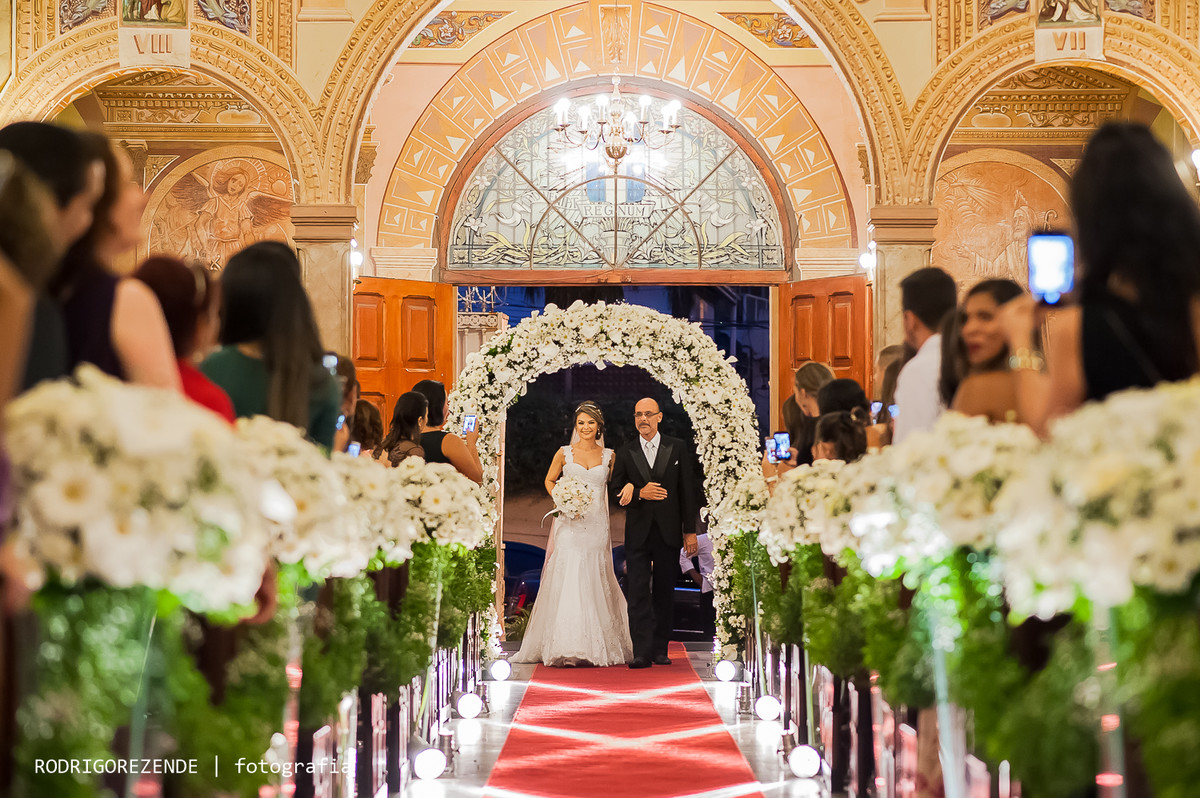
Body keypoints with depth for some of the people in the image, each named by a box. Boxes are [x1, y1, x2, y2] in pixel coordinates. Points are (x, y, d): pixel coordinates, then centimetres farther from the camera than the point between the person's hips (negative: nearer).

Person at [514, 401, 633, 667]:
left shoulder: (609, 456, 8)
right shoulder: (564, 453, 5)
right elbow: (550, 480, 15)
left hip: (597, 526, 1)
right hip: (570, 524, -1)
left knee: (594, 583, 1)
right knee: (568, 580, -9)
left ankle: (596, 647, 10)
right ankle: (567, 648, -9)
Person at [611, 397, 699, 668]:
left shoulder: (677, 448, 6)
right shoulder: (624, 453, 6)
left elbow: (687, 491, 5)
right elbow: (616, 493, 5)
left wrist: (690, 531, 1)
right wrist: (640, 494, -14)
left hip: (669, 533, 0)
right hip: (638, 534, 0)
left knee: (664, 593, 6)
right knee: (638, 594, -8)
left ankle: (660, 650, 15)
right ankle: (642, 653, -11)